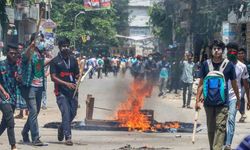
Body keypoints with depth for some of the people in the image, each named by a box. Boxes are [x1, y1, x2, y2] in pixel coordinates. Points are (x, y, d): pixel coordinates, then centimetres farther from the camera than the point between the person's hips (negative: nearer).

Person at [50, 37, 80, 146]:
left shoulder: (73, 60, 15)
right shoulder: (55, 61, 0)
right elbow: (53, 77, -7)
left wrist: (78, 77, -6)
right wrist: (66, 84, -18)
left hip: (72, 91, 5)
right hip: (61, 92, -5)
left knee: (73, 113, 7)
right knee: (66, 113, -14)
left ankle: (61, 129, 34)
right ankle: (68, 137, -14)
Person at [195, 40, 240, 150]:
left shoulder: (228, 65, -1)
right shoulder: (205, 64, 4)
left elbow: (234, 84, 9)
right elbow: (201, 83, 7)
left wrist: (238, 99, 15)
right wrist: (197, 100, 3)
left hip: (222, 103, -2)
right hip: (208, 102, 2)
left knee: (220, 127, -11)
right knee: (210, 128, 10)